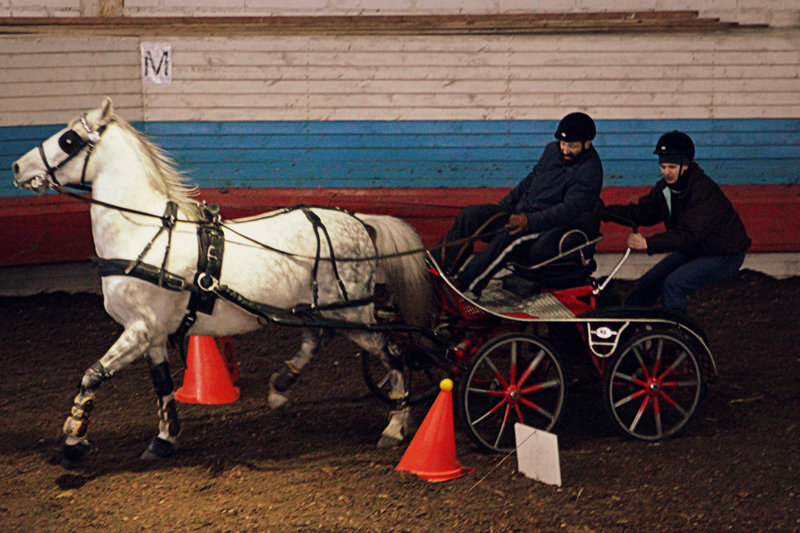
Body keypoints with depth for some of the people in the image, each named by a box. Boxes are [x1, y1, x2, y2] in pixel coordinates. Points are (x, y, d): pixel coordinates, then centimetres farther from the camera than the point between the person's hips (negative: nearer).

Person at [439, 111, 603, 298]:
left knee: (509, 236, -38)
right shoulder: (552, 151, 10)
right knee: (469, 214, -10)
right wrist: (503, 205, 14)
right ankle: (444, 267, -19)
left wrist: (529, 221, -34)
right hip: (519, 211, 8)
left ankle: (466, 286, -43)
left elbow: (569, 211, -25)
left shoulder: (589, 172, -15)